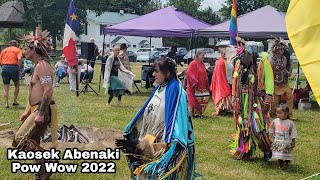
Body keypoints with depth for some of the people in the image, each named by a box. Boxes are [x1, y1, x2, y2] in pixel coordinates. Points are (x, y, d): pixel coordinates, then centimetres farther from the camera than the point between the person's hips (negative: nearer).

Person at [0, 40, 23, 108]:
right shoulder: (18, 50, 10)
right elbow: (19, 59, -10)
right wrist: (19, 70, -8)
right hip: (13, 67, -3)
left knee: (6, 87, 7)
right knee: (17, 85, 17)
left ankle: (6, 104, 2)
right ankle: (14, 101, 14)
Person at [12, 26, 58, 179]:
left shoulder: (42, 65, -14)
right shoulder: (38, 66, 19)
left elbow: (48, 91, -24)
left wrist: (40, 114, -28)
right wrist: (28, 111, 24)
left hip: (42, 110, -11)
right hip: (37, 110, 11)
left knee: (19, 139, -17)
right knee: (33, 144, 15)